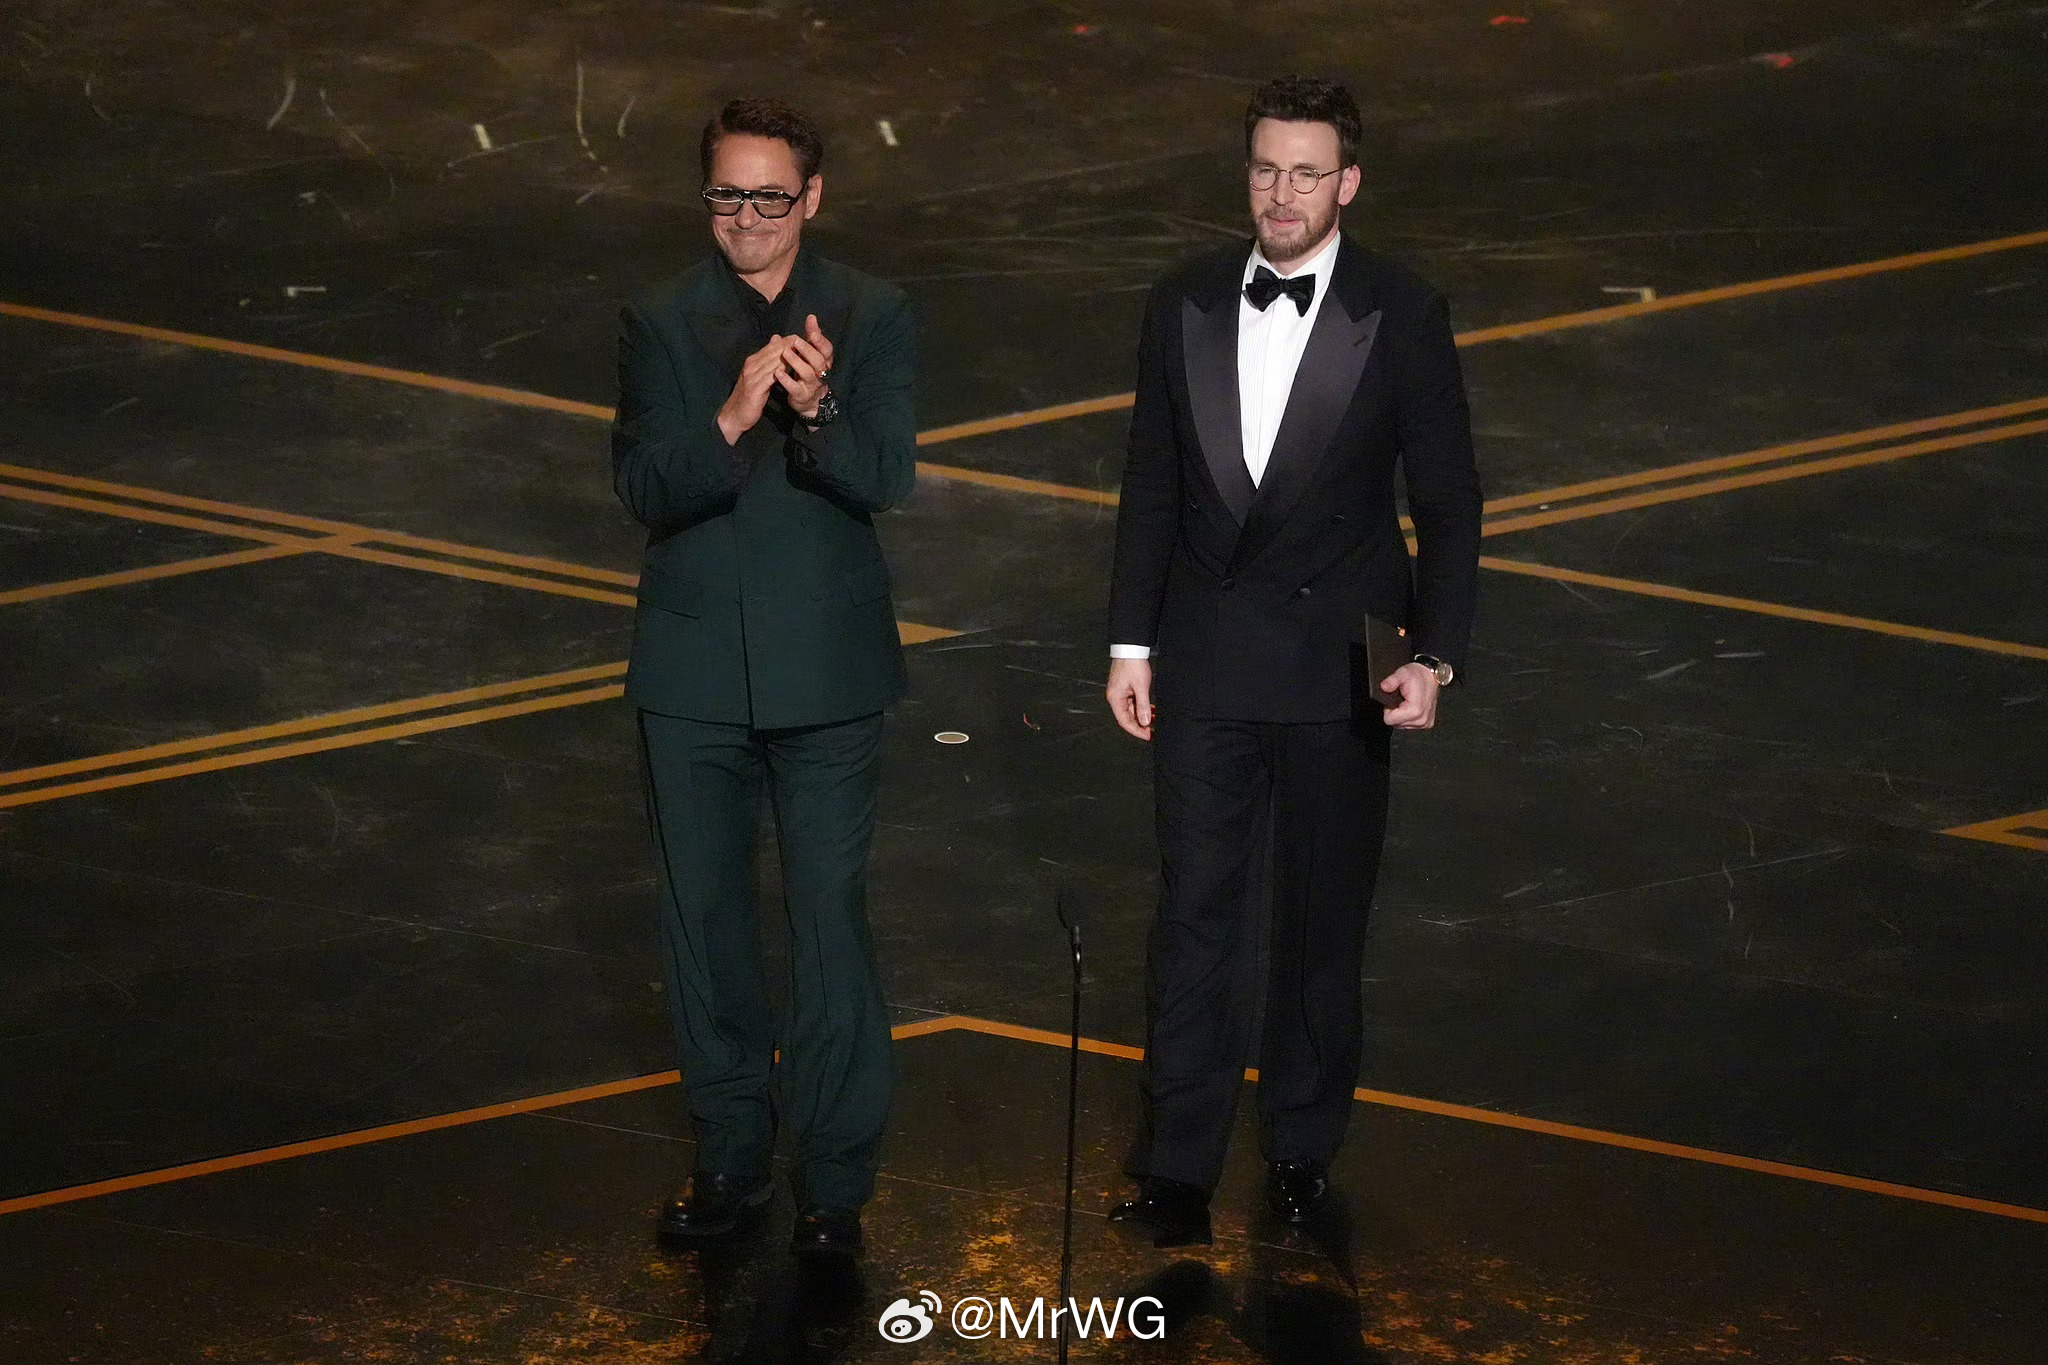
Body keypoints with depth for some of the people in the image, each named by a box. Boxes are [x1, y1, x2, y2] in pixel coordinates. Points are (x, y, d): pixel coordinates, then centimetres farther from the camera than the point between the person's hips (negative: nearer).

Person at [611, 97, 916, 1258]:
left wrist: (817, 409, -33)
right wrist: (731, 420, -27)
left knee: (833, 920, 2)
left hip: (827, 671, -2)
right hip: (694, 671, 2)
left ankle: (837, 1180, 16)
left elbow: (888, 477, -13)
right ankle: (732, 1162, 28)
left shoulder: (874, 317, -2)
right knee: (705, 921, 12)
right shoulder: (660, 324, 2)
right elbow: (646, 489, -9)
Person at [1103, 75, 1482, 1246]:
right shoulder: (1185, 305, 2)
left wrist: (1436, 657, -12)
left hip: (1336, 666, -1)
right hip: (1206, 663, 2)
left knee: (1325, 918, 11)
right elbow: (1153, 486, 7)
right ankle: (1179, 1167, 14)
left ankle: (1304, 1146, 28)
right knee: (1198, 912, 4)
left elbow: (1448, 500, -4)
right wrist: (1131, 643, 4)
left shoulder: (1404, 315, -6)